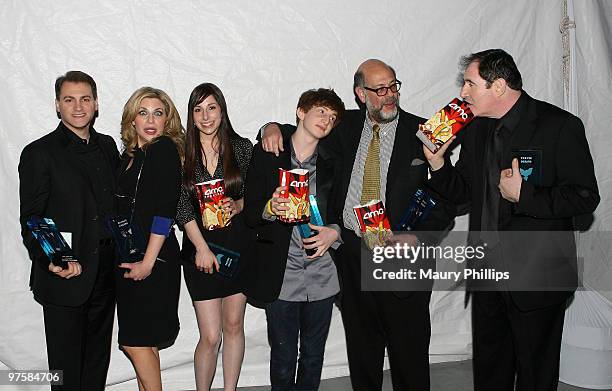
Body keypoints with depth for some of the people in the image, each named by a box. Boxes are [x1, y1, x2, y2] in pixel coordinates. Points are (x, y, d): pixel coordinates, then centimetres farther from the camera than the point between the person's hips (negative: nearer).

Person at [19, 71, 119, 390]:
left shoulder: (107, 146, 10)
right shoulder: (39, 153, -6)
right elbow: (30, 220, -8)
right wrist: (51, 260, -23)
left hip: (105, 276, 5)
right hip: (64, 278, -5)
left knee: (98, 359, 17)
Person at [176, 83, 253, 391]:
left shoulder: (242, 148, 2)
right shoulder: (182, 153, -1)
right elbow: (182, 207, -4)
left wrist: (237, 206, -12)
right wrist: (201, 248, -10)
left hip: (238, 244, 2)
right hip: (200, 246, -1)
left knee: (234, 325, 10)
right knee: (210, 337, -2)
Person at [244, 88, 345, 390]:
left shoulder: (332, 162, 7)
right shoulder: (266, 154, 0)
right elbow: (250, 212, 0)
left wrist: (334, 232, -9)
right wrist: (271, 208, -21)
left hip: (321, 272, 3)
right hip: (281, 275, -2)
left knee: (313, 356, 13)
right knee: (283, 358, 7)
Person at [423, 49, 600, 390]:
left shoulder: (559, 125, -13)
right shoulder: (476, 129, 6)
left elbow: (585, 197, -15)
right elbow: (463, 191, 12)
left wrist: (524, 194, -24)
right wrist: (438, 164, -6)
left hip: (537, 276, -6)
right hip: (487, 271, 6)